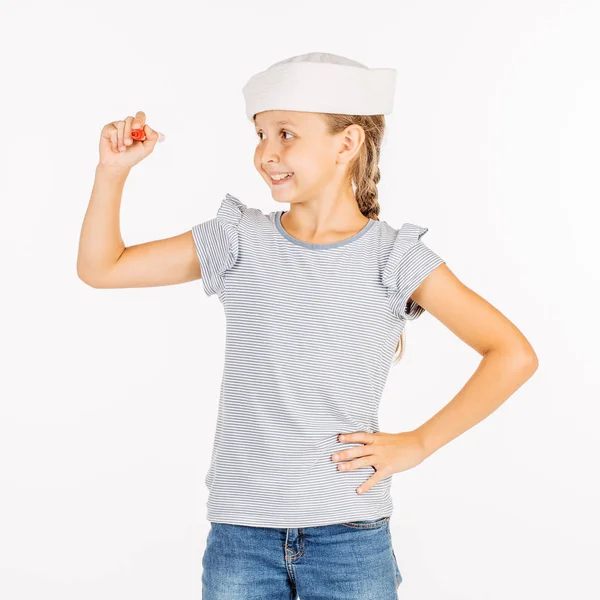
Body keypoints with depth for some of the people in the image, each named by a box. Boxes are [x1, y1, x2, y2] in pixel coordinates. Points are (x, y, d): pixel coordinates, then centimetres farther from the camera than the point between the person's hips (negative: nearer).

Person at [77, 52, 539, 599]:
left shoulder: (393, 257, -5)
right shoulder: (239, 242, 2)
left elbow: (515, 355, -6)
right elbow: (100, 267, 5)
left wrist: (418, 444, -7)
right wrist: (114, 169, -6)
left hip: (351, 533, -1)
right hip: (239, 533, 2)